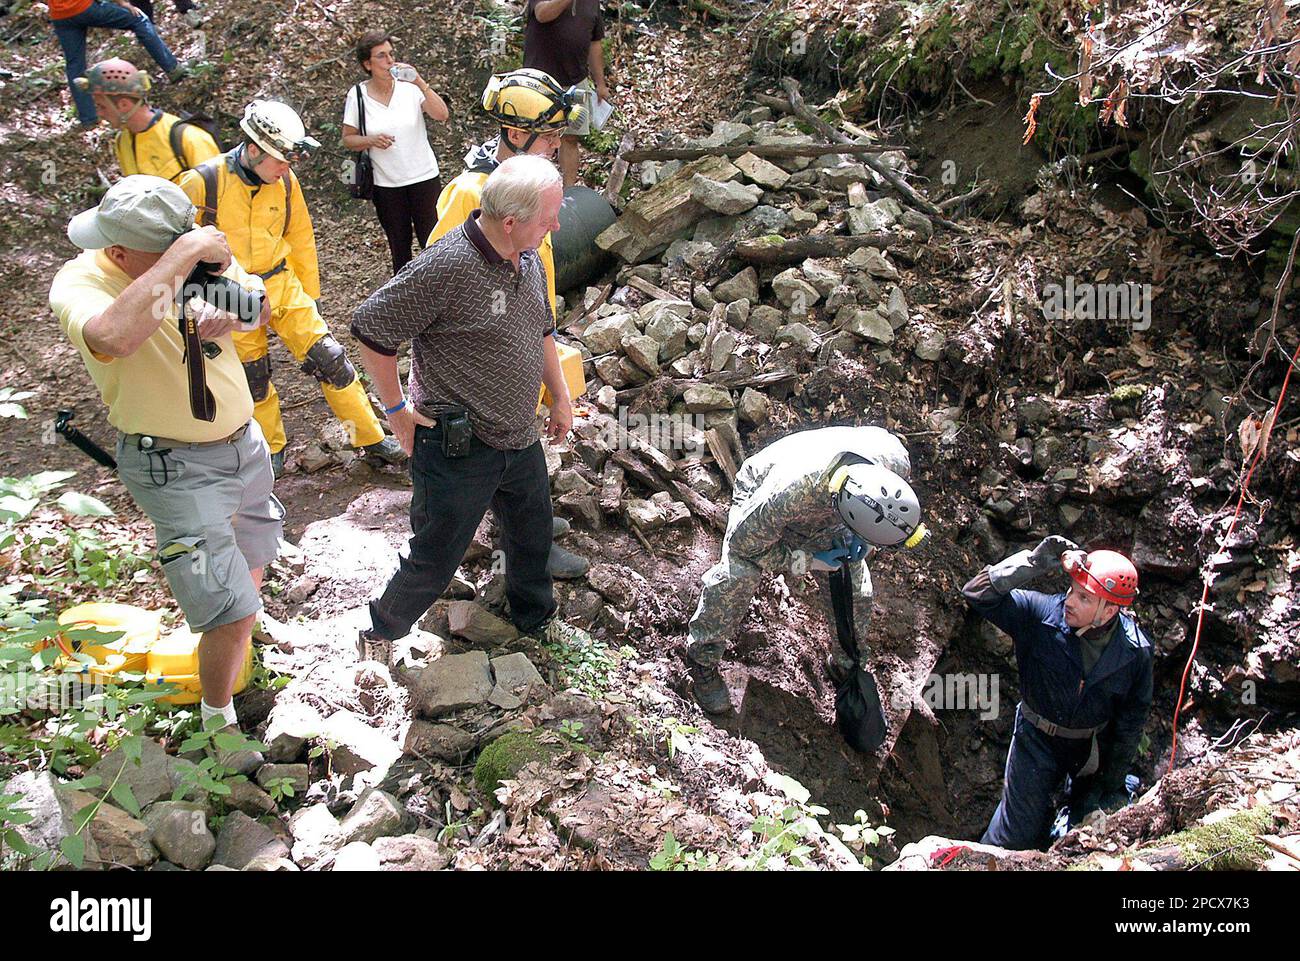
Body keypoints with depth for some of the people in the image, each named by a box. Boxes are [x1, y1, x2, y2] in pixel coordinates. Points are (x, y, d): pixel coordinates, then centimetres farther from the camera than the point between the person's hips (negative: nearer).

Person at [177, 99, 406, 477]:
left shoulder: (286, 181, -5)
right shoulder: (203, 182, -17)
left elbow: (301, 240, 8)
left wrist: (310, 295, 14)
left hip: (282, 283, 3)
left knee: (328, 357, -3)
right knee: (253, 377, 11)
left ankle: (372, 439, 7)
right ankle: (272, 449, 34)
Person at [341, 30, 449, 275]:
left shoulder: (409, 87, -7)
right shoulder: (357, 96, -4)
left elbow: (442, 116, -18)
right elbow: (348, 139, 2)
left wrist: (421, 84, -29)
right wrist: (371, 140, -17)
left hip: (424, 179, -1)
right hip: (386, 186, 1)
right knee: (399, 248, 15)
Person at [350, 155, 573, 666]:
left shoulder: (529, 259, 1)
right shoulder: (446, 267, -26)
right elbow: (370, 328, -20)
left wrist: (561, 396, 21)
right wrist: (397, 409, -13)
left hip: (521, 442, 8)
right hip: (459, 449, -7)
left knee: (532, 542, 25)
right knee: (434, 564, 8)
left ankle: (535, 621, 51)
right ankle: (381, 634, 35)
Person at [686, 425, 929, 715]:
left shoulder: (894, 459, -36)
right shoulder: (788, 492, -49)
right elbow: (744, 542, -29)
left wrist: (862, 542, -17)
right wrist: (809, 561, -28)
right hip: (759, 497, -4)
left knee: (856, 591, 1)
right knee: (736, 577, -25)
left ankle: (848, 664, 29)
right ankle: (702, 658, -1)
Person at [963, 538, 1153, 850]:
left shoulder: (1136, 651, -18)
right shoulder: (1041, 613, -24)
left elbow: (1132, 720, -5)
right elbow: (978, 594, -30)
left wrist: (1114, 783, 2)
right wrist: (1032, 564, -41)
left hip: (1095, 746, 2)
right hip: (1038, 739, -2)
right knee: (1020, 835, 7)